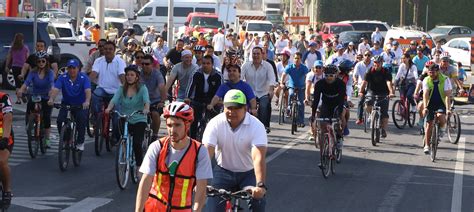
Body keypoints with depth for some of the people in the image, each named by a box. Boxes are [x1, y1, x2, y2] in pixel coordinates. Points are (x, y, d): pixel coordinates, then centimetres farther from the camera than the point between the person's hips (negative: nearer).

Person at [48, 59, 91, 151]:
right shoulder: (62, 78, -11)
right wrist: (51, 99, -44)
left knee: (82, 120, -24)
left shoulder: (84, 78, -15)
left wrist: (87, 101, -50)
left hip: (80, 105, -2)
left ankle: (80, 142, -5)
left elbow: (88, 90, -30)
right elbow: (55, 89, -24)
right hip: (66, 103, 2)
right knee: (60, 120, -19)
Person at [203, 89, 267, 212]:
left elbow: (259, 158, -32)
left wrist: (261, 185, -47)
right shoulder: (215, 123, -15)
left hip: (248, 173, -1)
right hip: (224, 171, 1)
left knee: (258, 200, -23)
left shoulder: (256, 126, -20)